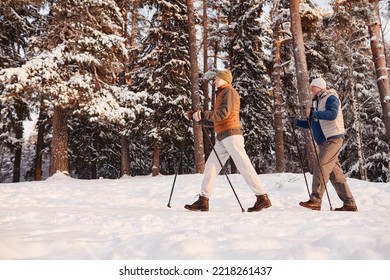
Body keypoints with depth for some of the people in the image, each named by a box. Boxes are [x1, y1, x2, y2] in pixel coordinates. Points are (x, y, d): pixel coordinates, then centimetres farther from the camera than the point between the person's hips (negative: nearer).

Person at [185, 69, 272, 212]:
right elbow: (215, 118, 24)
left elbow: (224, 113, -18)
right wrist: (197, 116, 19)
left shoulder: (229, 91, -1)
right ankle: (203, 201, 5)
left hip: (231, 135, -9)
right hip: (222, 137, 9)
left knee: (244, 166, -10)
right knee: (211, 166, 3)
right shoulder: (221, 94, 26)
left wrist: (204, 114, -21)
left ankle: (263, 198, -6)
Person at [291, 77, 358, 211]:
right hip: (323, 142, 9)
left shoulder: (330, 98, -3)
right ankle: (349, 203, 13)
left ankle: (315, 200, -19)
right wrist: (296, 121, 7)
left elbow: (332, 114, -23)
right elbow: (310, 124, 22)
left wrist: (313, 113, -23)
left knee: (320, 166, -18)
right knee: (335, 174, 7)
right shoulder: (316, 102, 22)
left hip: (333, 139, -9)